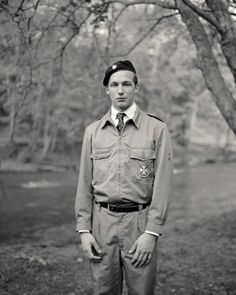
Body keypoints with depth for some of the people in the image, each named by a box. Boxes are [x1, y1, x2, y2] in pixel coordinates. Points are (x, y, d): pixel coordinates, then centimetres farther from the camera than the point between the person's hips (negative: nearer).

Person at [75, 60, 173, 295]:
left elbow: (162, 184, -5)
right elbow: (85, 183, 7)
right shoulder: (93, 131, 8)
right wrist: (84, 229, 2)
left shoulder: (156, 129, -1)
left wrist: (151, 232, -10)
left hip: (139, 221, -2)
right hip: (102, 220, 2)